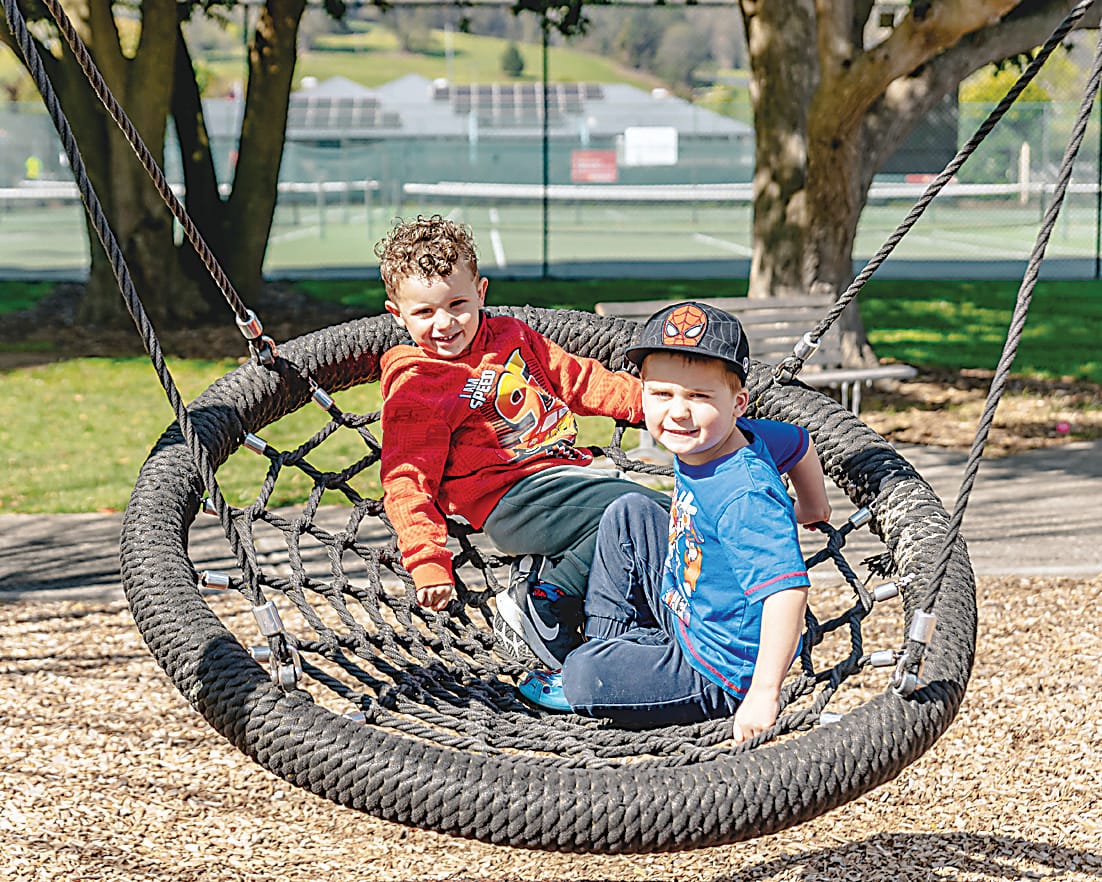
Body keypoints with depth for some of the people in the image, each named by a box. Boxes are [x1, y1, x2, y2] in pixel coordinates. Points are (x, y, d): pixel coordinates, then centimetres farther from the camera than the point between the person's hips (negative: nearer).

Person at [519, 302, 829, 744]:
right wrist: (811, 508, 28)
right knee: (629, 513, 14)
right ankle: (606, 640, 23)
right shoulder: (705, 443, -7)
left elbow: (788, 590, -40)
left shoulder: (744, 499, -33)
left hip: (723, 675, -9)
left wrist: (764, 694, -41)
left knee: (586, 677, -23)